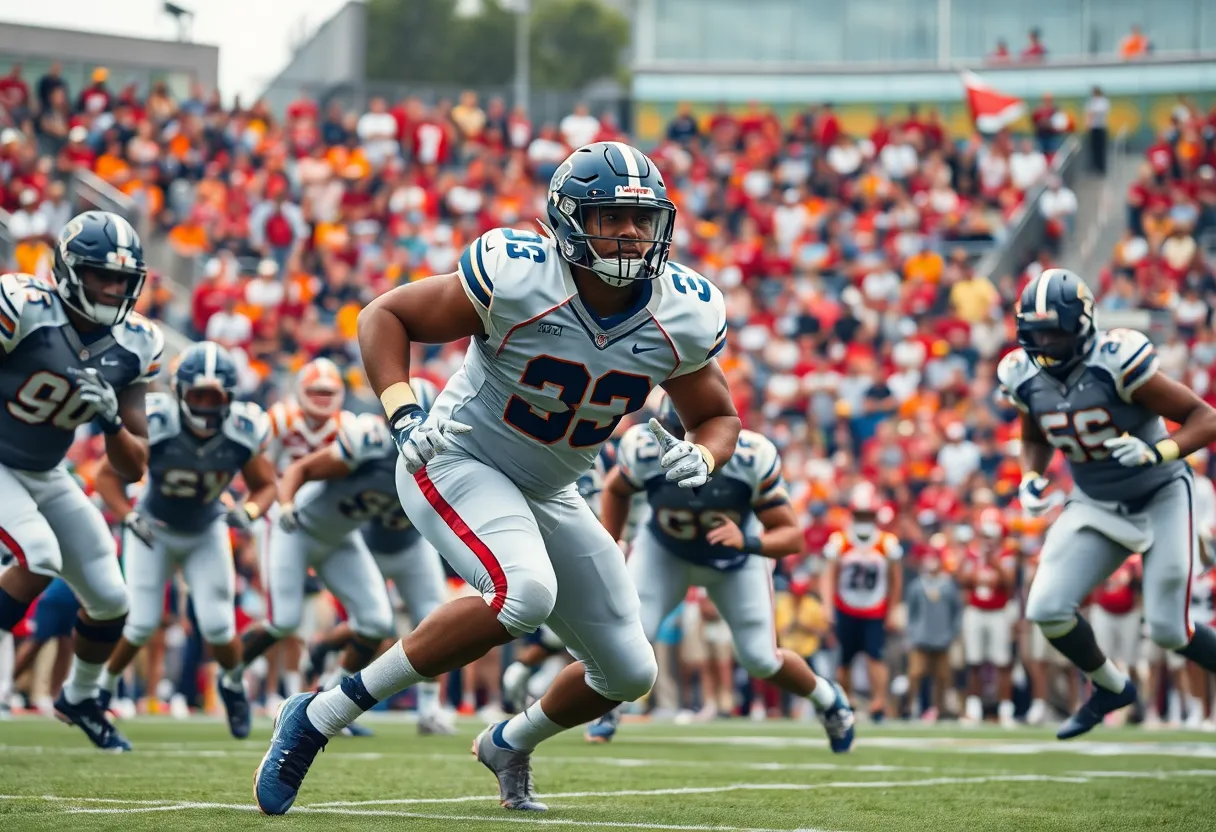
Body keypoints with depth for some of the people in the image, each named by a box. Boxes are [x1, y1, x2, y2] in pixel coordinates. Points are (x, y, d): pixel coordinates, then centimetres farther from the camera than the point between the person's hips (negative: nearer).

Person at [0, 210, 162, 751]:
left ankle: (80, 697, 35)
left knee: (110, 601, 7)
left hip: (45, 476, 6)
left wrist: (110, 419, -23)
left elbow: (133, 469, -5)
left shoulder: (133, 347, -8)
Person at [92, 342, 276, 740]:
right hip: (154, 530, -1)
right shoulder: (153, 424, -30)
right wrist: (128, 516, -32)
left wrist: (249, 511, -28)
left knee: (218, 626, -7)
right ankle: (104, 687, 19)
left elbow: (265, 485, -7)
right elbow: (108, 474, -17)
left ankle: (233, 685, 26)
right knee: (141, 624, -9)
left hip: (206, 534, 1)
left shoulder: (242, 434, -23)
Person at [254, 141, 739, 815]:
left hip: (548, 496, 6)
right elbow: (384, 315, -14)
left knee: (628, 672, 8)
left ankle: (510, 744, 40)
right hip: (459, 463, -6)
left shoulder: (684, 315, -12)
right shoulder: (517, 278, -25)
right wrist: (403, 415, -27)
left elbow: (718, 416, 6)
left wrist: (701, 457, -18)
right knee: (525, 593, -35)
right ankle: (323, 715, -25)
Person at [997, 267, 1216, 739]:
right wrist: (1032, 480, -4)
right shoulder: (1026, 378, -7)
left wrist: (1158, 452, -37)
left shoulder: (1117, 363, -25)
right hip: (1096, 506, 5)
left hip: (1162, 499, -5)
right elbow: (1035, 439, 15)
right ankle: (1110, 688, 19)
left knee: (1169, 629, -10)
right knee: (1047, 610, -8)